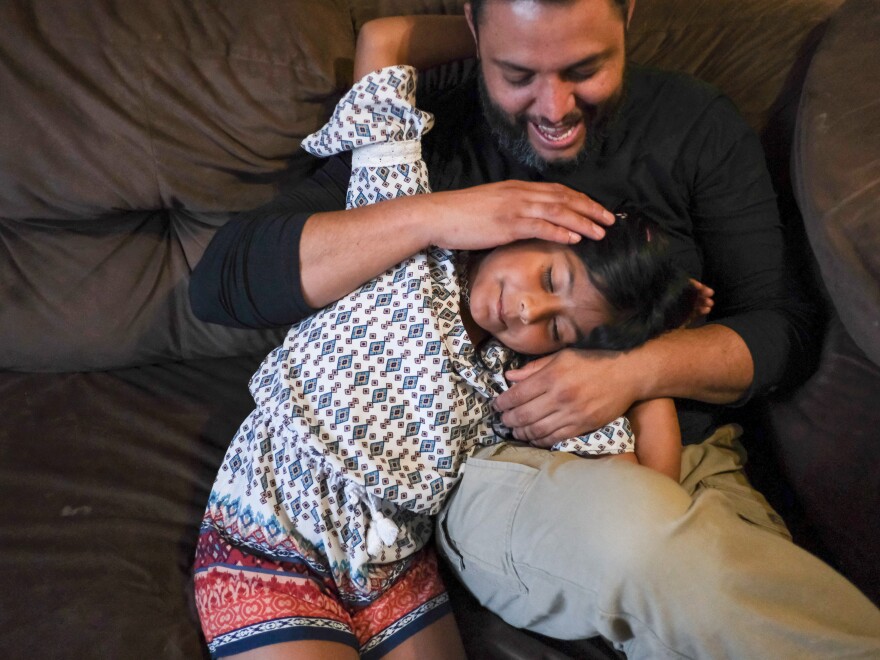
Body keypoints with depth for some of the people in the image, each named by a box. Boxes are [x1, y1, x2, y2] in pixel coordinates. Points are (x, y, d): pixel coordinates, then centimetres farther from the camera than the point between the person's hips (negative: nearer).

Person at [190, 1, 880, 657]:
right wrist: (431, 215, -20)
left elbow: (783, 323, 6)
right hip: (498, 461, -1)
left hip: (689, 457, 2)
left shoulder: (698, 125, 7)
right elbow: (222, 280, -7)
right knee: (638, 530, -34)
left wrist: (638, 370, -15)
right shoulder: (428, 139, 1)